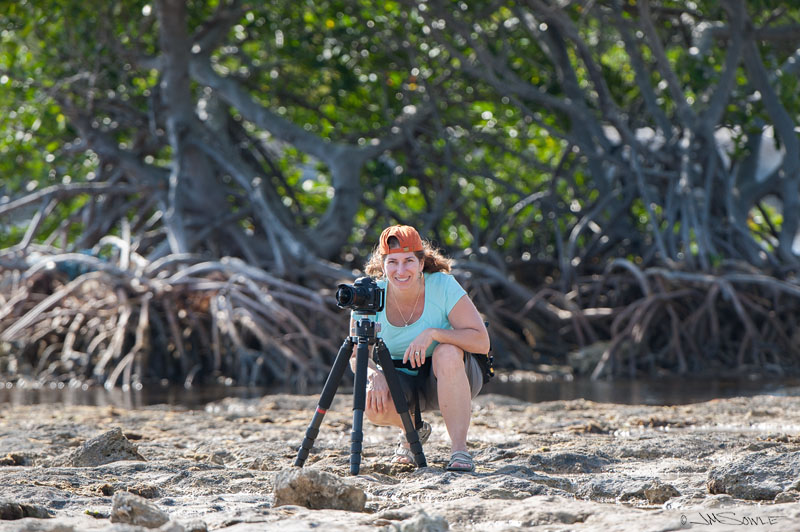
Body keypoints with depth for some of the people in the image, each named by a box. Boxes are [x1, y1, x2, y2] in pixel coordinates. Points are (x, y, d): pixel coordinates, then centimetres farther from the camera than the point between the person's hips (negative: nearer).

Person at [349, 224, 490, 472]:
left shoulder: (443, 286, -19)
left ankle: (460, 450, -29)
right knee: (373, 405, -31)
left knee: (447, 352, -36)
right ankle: (413, 430, 7)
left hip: (451, 377, -2)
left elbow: (481, 341, -24)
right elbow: (356, 355, -6)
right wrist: (374, 375, -28)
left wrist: (433, 333, -37)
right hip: (401, 378, 2)